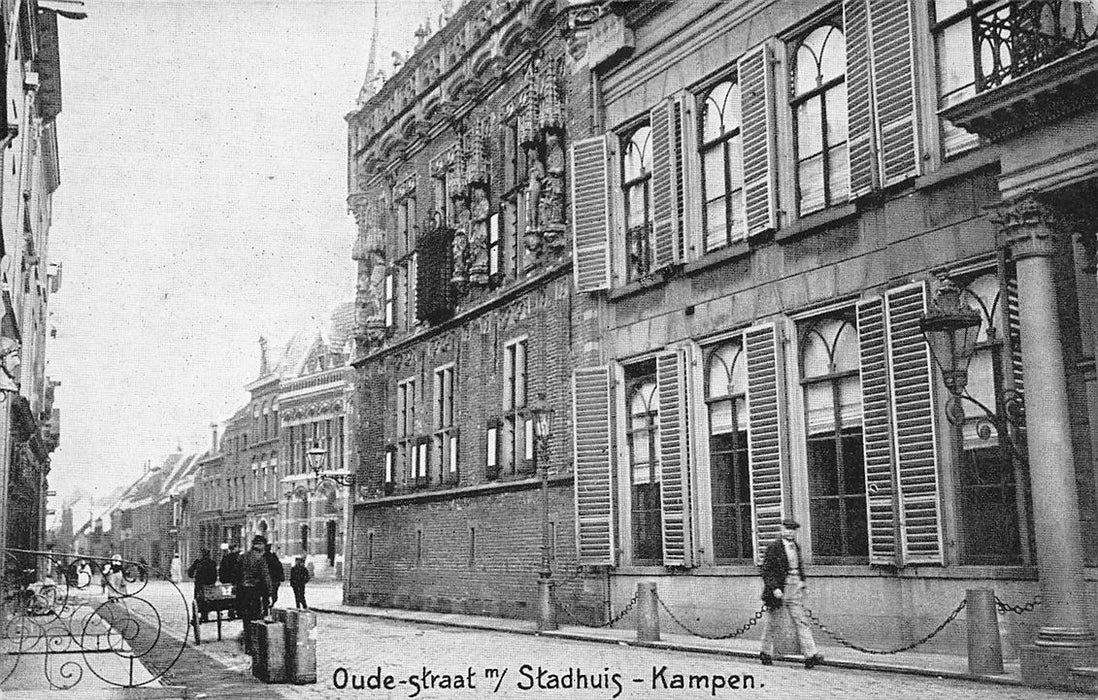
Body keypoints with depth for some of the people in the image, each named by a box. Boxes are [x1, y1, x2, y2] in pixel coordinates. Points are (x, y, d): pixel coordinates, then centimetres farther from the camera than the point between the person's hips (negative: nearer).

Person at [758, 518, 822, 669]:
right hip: (779, 587, -5)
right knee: (771, 621, 7)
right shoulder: (774, 547, -9)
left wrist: (802, 583, 13)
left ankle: (810, 655, -11)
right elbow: (766, 570, -12)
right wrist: (774, 588, -19)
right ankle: (766, 653, 24)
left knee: (801, 620, -4)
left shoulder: (796, 546, 12)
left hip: (795, 586, 5)